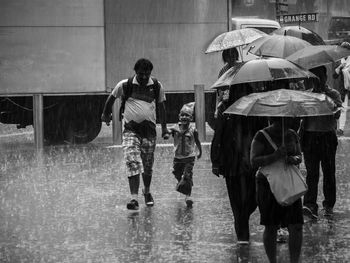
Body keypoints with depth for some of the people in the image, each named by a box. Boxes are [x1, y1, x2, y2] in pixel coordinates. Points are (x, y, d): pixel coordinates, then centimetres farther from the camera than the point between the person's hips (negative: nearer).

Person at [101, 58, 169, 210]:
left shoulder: (157, 86, 0)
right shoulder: (125, 85, -6)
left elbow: (161, 106, 13)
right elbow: (111, 98, 12)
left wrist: (164, 128, 12)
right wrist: (106, 114, 23)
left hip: (149, 129, 2)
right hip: (130, 129, -2)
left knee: (147, 166, 11)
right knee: (132, 163, -16)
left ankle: (147, 192, 36)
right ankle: (134, 199, -20)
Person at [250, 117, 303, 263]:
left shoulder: (292, 135, 4)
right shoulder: (262, 136, -11)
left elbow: (299, 156, 12)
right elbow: (254, 162, -16)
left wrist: (295, 159, -13)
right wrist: (275, 156, -30)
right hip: (268, 185, -4)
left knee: (296, 226, -6)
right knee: (271, 228, 4)